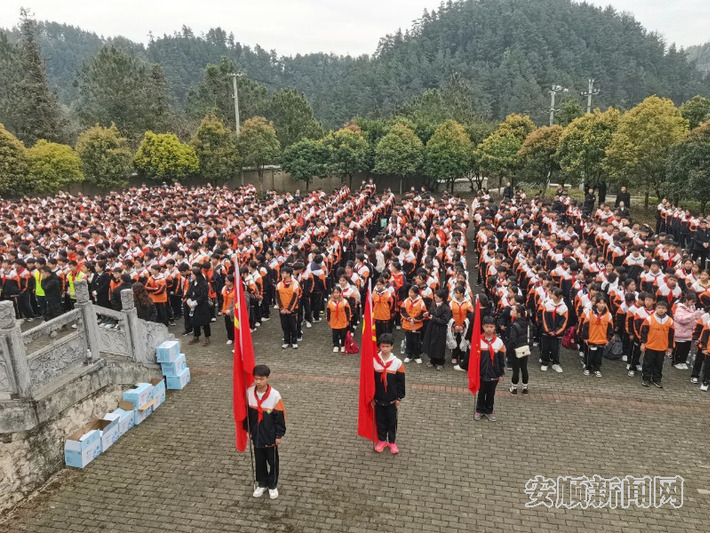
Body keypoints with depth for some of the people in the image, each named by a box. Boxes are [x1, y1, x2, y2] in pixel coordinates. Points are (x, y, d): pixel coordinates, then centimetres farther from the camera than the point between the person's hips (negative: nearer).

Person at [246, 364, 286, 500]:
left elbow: (280, 416, -13)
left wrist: (279, 435, -9)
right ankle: (261, 484, 40)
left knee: (272, 461, 14)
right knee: (259, 461, 20)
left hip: (270, 437, -3)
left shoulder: (275, 395, -22)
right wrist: (247, 429, 7)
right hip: (256, 436, 3)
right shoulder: (249, 392, -11)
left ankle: (273, 485, 35)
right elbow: (247, 412, 3)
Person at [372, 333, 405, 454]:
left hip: (392, 399, -1)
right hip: (378, 398, 1)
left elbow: (401, 382, -3)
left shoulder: (397, 362, -11)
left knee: (392, 420, 13)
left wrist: (399, 398, -2)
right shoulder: (374, 361, -9)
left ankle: (392, 442, 31)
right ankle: (382, 440, 34)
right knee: (380, 420, 14)